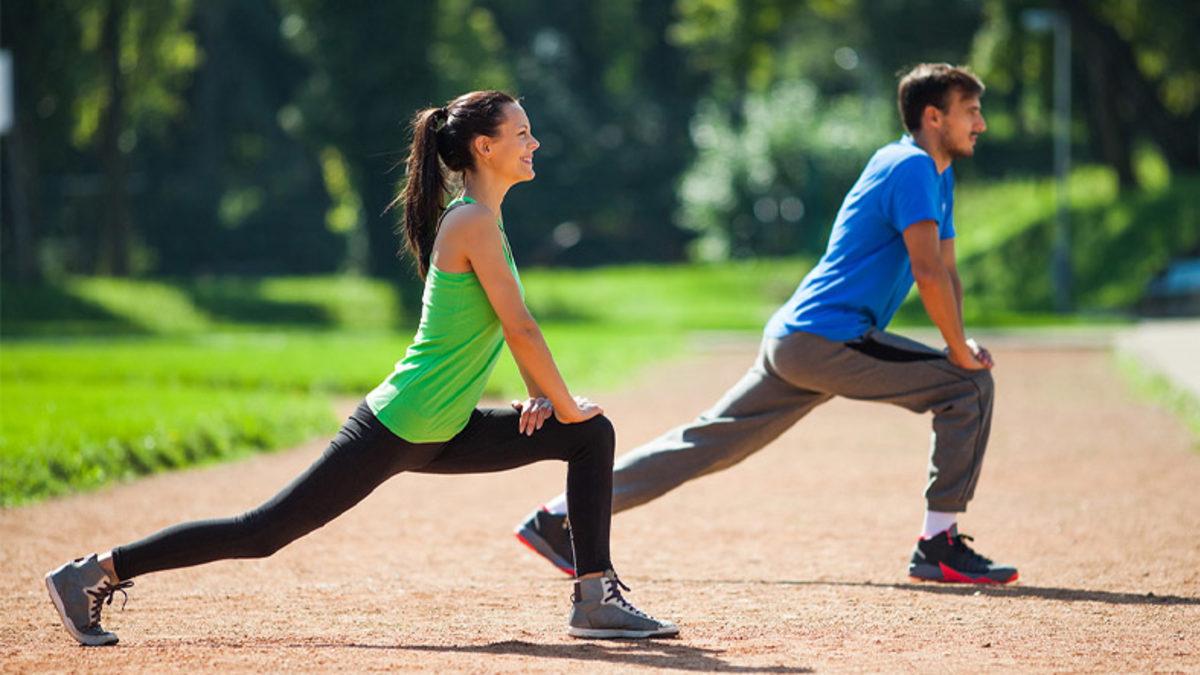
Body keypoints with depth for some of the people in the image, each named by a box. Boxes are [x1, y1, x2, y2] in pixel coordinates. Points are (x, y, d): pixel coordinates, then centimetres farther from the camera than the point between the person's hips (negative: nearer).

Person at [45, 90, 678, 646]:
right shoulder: (472, 223, -18)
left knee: (592, 436, 7)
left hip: (442, 433, 10)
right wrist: (563, 405, -9)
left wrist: (538, 396, 9)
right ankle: (98, 572, 2)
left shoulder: (482, 218, 12)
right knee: (265, 532, -7)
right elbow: (520, 328, -19)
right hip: (395, 432, -10)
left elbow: (511, 323, 21)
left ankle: (595, 599, 8)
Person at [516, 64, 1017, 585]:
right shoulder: (913, 167, -11)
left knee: (707, 442, 10)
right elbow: (929, 274, -21)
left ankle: (558, 519, 11)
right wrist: (960, 351, -14)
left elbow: (945, 267, 24)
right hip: (827, 340, -10)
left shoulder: (935, 172, 20)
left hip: (791, 340, 10)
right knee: (969, 384, -10)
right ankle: (939, 546, -9)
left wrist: (958, 342, 9)